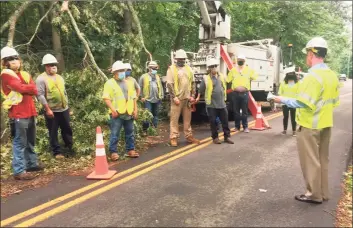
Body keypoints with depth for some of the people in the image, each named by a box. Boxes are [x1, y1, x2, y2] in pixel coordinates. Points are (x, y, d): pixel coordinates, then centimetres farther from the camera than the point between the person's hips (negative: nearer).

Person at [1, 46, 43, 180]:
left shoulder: (25, 74, 17)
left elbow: (35, 90, 4)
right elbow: (21, 88, -18)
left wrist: (24, 89, -10)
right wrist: (28, 88, 0)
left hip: (30, 112, 7)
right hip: (18, 114, -7)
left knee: (30, 141, 16)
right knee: (19, 143, -6)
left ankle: (32, 164, 29)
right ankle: (19, 171, -2)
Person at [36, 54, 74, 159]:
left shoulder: (59, 77, 13)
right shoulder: (41, 79, -9)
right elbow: (40, 95, -15)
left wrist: (67, 106, 17)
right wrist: (47, 109, -18)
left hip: (64, 109, 6)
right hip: (52, 111, -6)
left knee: (67, 129, 14)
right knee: (53, 132, 5)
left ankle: (69, 148, 29)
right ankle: (57, 152, 17)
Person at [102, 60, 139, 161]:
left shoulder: (129, 83, 15)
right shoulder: (110, 83, -3)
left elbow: (133, 97, 18)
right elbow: (106, 98, -9)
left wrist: (135, 109, 10)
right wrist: (113, 109, -18)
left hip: (129, 113, 5)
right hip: (117, 113, -5)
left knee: (130, 133, 12)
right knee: (115, 134, 0)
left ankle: (130, 150, 23)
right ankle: (113, 152, 10)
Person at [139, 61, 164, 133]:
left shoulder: (158, 77, 13)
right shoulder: (144, 76, -3)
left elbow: (161, 87, 16)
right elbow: (140, 87, -2)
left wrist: (161, 96, 9)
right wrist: (141, 97, -5)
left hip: (157, 99, 5)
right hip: (148, 99, -5)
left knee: (155, 114, 12)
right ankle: (145, 129, 4)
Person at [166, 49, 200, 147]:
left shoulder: (188, 68, 11)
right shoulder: (171, 69, -4)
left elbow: (193, 83, 13)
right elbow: (170, 84, -9)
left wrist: (193, 96, 3)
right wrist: (174, 97, -15)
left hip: (187, 98, 5)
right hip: (177, 98, -4)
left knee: (187, 118, 11)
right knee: (174, 119, -1)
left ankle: (189, 136, 20)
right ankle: (173, 137, 5)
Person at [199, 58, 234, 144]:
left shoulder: (222, 77, 6)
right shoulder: (206, 79, -8)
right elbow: (201, 90, -1)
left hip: (222, 103, 4)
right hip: (211, 104, -4)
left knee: (225, 121, 8)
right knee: (213, 122, 4)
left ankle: (227, 137, 19)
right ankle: (215, 137, 18)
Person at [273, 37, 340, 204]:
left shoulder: (312, 76, -20)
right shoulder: (332, 75, 7)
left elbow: (304, 103, -24)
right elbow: (334, 101, 14)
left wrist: (283, 100, -15)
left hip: (310, 125, -8)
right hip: (326, 124, 9)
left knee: (311, 161, 4)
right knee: (322, 159, 17)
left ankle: (314, 194, 15)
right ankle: (323, 193, 28)